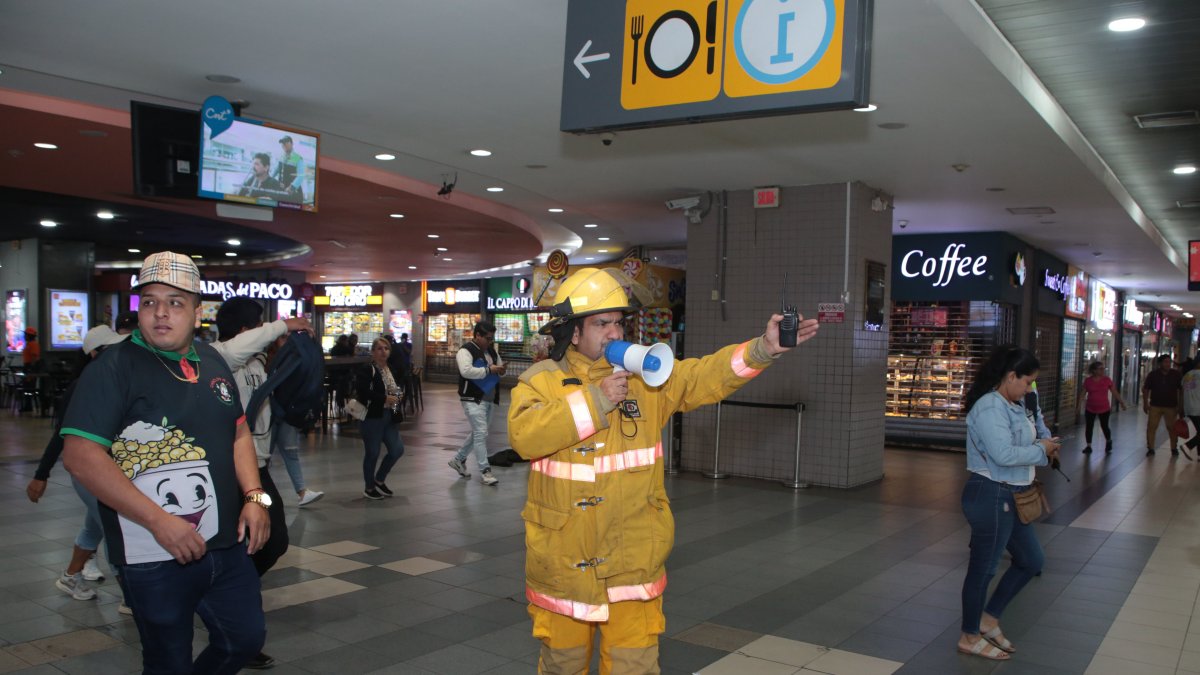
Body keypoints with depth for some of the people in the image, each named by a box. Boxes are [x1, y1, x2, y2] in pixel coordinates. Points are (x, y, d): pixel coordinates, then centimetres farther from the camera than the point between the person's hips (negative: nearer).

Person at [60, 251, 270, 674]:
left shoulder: (211, 362, 8)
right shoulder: (114, 368, -12)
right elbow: (81, 456, -19)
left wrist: (254, 496, 1)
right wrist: (158, 520, -23)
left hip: (227, 545, 6)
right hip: (156, 558, -6)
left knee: (246, 639, 19)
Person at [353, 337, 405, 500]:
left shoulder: (391, 369, 14)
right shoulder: (366, 370, -10)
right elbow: (362, 392, -23)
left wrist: (397, 398, 4)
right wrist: (385, 398, -21)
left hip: (388, 416, 7)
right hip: (372, 417, -7)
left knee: (397, 449, 5)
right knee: (372, 453, 1)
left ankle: (379, 480, 25)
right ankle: (369, 488, 18)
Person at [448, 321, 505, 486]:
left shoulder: (491, 350, 13)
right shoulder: (466, 350, -13)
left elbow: (499, 367, 22)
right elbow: (466, 371, -28)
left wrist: (500, 369, -3)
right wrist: (489, 369, -23)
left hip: (489, 399, 9)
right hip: (473, 399, -9)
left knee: (477, 432, 17)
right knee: (481, 433, -9)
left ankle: (458, 459, 33)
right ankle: (484, 471, -2)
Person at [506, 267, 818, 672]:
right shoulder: (541, 380, -4)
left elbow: (706, 377, -11)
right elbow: (524, 436, -22)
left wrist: (763, 349, -26)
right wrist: (595, 401, -22)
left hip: (633, 560, 1)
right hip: (562, 561, -1)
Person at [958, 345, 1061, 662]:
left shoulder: (1013, 405, 10)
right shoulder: (990, 407, -21)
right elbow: (1003, 454, -28)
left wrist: (1044, 448, -2)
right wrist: (1041, 450, -13)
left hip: (1010, 498, 10)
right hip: (991, 497, -10)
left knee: (1032, 561, 20)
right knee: (984, 567, 4)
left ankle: (989, 618, 32)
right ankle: (970, 637, 21)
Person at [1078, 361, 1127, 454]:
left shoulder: (1107, 379, -4)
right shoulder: (1088, 380, -3)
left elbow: (1115, 392, 2)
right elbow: (1082, 393, 2)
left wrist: (1121, 402, 2)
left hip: (1104, 409, -1)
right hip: (1090, 409, 1)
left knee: (1104, 427, 2)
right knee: (1089, 427, 2)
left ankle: (1108, 442, 32)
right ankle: (1088, 446, 15)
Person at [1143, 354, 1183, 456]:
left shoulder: (1176, 374, -3)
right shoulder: (1153, 374, -3)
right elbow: (1146, 389, 3)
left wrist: (1180, 405, -3)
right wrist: (1145, 404, -1)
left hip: (1171, 406, 0)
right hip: (1155, 406, 0)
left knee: (1172, 428, 5)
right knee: (1151, 427, -2)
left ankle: (1174, 449, 19)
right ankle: (1150, 448, 7)